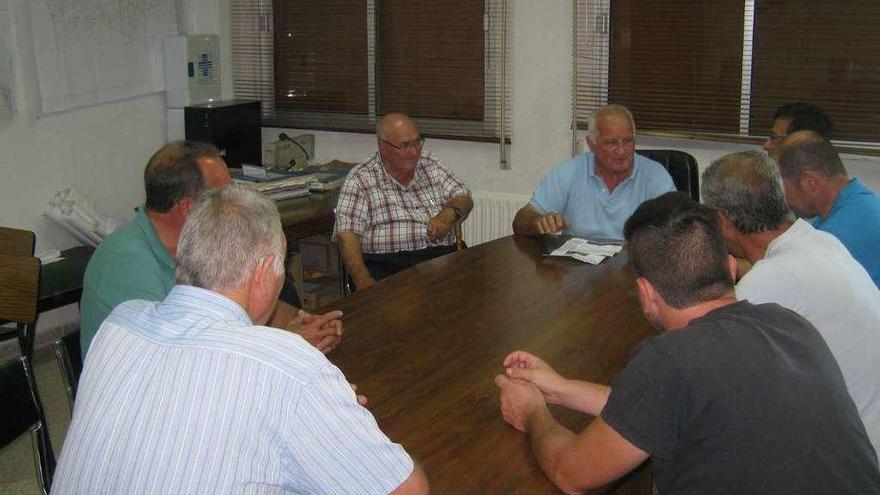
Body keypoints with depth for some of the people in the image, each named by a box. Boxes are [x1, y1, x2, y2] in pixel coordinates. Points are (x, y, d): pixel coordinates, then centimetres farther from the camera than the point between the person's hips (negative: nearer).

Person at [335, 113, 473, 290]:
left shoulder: (431, 164, 16)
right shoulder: (360, 179, 3)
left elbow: (464, 199, 18)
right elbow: (347, 233, -5)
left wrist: (450, 213, -8)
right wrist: (362, 279, -21)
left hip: (439, 256, 4)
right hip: (385, 265, -3)